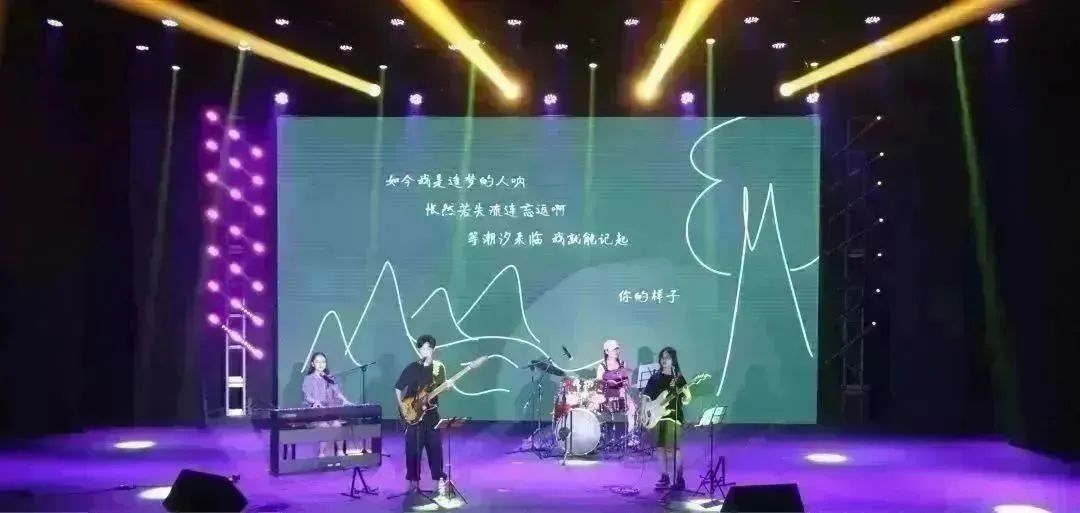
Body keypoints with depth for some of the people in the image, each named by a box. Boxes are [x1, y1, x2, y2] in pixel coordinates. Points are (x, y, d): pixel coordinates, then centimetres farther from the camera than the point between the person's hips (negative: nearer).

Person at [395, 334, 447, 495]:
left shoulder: (439, 367, 3)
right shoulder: (412, 368, 1)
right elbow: (398, 387, 5)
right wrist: (401, 404, -5)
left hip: (431, 412, 0)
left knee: (435, 447, 0)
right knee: (412, 448, 2)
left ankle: (440, 481, 9)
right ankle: (413, 481, 14)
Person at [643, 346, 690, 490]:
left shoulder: (679, 378, -1)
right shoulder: (655, 377, 9)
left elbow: (686, 401, -5)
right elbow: (646, 396, 10)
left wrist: (686, 393, -24)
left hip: (673, 417, -4)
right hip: (657, 417, 4)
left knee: (674, 449, -7)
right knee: (661, 448, 7)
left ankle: (679, 480, -2)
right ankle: (664, 478, 16)